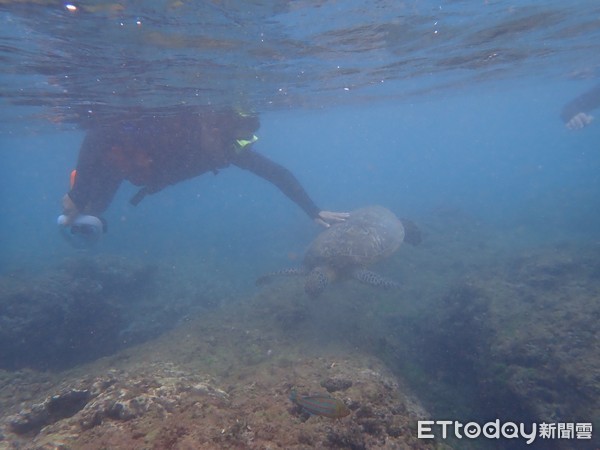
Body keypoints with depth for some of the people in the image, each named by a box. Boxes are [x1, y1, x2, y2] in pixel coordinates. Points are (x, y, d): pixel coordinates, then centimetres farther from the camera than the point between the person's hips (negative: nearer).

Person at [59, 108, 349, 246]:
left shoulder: (231, 147, -27)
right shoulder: (170, 130, -44)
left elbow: (276, 173, -21)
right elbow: (98, 138, -38)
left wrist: (313, 212, -26)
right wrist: (76, 196, -32)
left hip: (136, 167, 5)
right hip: (106, 148, -5)